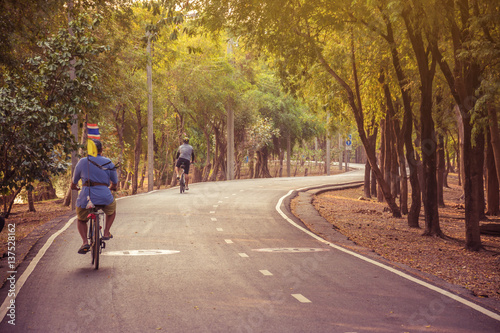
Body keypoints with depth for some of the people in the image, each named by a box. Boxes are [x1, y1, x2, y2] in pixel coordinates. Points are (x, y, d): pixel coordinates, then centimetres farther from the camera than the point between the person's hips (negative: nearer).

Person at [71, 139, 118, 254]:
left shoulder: (82, 162, 8)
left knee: (81, 220, 24)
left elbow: (74, 181, 21)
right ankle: (106, 233, 19)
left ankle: (85, 242, 1)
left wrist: (74, 186, 45)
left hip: (86, 197, 0)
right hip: (104, 196, 0)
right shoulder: (109, 163, 10)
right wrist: (112, 187, 46)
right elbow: (115, 182, 22)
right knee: (112, 210, 35)